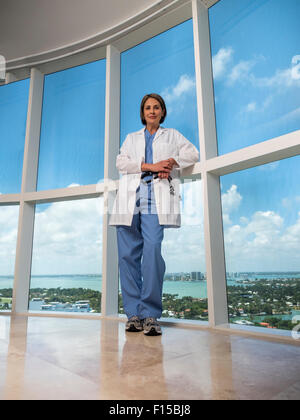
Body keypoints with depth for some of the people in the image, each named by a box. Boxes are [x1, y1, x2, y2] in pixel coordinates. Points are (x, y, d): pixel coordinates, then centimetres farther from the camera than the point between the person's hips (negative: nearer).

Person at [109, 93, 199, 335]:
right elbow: (121, 162, 11)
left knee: (153, 249, -20)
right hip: (130, 197, 3)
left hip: (156, 197, -2)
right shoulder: (131, 138, 29)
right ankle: (134, 314, -1)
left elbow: (193, 154, 15)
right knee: (128, 254, -7)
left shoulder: (172, 135, 27)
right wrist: (151, 166, -4)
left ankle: (150, 315, -14)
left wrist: (170, 163, -3)